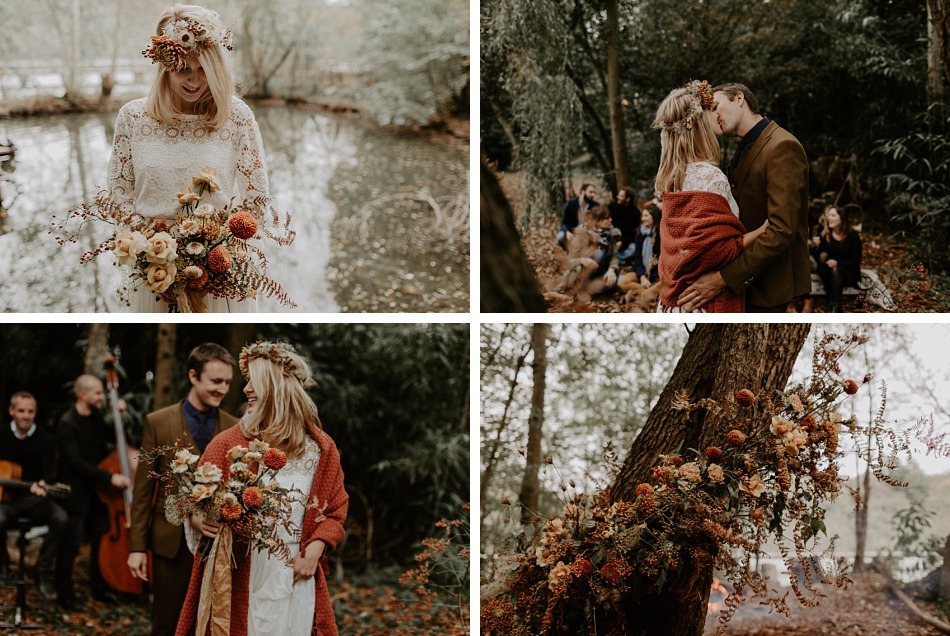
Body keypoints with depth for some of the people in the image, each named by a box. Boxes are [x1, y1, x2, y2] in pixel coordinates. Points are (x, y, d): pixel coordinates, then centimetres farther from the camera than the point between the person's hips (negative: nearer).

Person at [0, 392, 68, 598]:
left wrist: (42, 484, -33)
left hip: (33, 498, 1)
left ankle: (42, 571, -14)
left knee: (60, 518, -30)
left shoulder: (44, 440, 2)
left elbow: (49, 470, -10)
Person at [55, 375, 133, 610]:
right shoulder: (67, 424, -18)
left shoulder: (97, 418, 5)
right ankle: (65, 594, 14)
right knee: (70, 546, 0)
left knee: (102, 541, 12)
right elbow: (76, 463, -24)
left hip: (95, 492, 7)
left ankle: (99, 588, 25)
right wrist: (110, 477, -28)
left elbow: (104, 450, 17)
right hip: (76, 494, -7)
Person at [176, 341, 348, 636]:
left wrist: (314, 550, -6)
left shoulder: (321, 448, 0)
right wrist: (197, 519, -17)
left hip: (293, 575, 1)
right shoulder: (228, 443, -2)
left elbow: (335, 511, 9)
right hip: (234, 578, 0)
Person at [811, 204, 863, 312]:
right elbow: (818, 259, -2)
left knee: (835, 270, -35)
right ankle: (831, 299, -25)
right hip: (828, 274, 3)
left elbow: (856, 263, -13)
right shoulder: (825, 235, -6)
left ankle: (837, 307, -34)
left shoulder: (853, 236, -13)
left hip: (850, 275, -3)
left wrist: (837, 263, -30)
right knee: (823, 255, -26)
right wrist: (815, 248, -23)